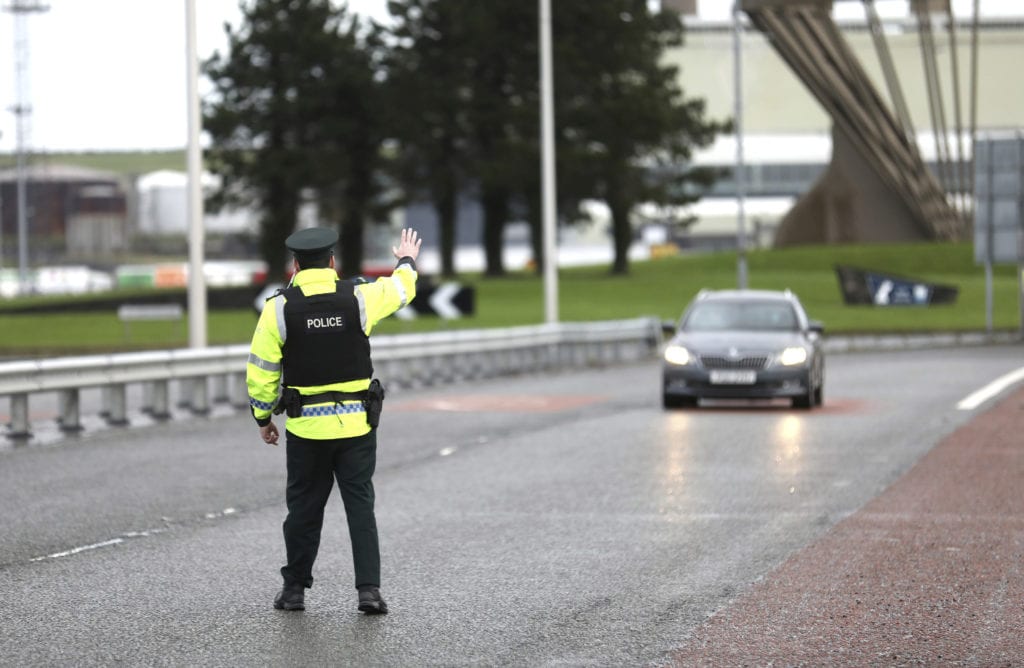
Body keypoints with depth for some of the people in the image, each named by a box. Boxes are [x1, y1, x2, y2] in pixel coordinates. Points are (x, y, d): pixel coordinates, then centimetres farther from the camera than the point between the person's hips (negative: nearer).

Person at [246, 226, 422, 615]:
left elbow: (261, 372, -3)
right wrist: (407, 261, 39)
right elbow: (401, 289, 17)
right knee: (360, 505, 5)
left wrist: (263, 418, 10)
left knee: (304, 507, 11)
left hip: (306, 428, 0)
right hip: (356, 424, 0)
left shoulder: (278, 309, -7)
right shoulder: (359, 299, -4)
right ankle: (368, 588, -3)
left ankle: (294, 589, 18)